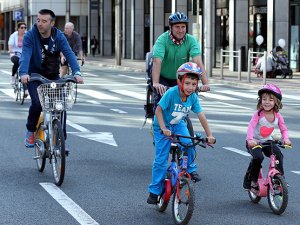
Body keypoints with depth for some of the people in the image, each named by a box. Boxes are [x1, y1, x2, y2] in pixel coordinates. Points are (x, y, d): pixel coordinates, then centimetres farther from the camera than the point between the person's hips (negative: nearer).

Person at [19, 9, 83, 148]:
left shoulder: (59, 36, -9)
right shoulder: (30, 35, -15)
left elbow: (69, 54, -20)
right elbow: (25, 55, -27)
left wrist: (77, 72, -36)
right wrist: (23, 73, -46)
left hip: (53, 76, 3)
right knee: (37, 103, -23)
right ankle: (30, 132, 5)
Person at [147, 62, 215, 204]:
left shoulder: (193, 97, -17)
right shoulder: (171, 93, -30)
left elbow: (201, 116, -15)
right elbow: (158, 110, -27)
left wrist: (209, 135, -20)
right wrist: (163, 129, -36)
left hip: (178, 124, 3)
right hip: (162, 126, -3)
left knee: (188, 144, -25)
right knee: (161, 159, -6)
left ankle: (190, 169, 2)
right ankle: (154, 191, 7)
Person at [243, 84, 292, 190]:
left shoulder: (277, 116, -5)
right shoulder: (258, 114, -19)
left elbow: (283, 129, -3)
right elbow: (251, 126, -30)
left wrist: (286, 139, -25)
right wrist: (250, 139, -47)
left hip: (267, 141, 4)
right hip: (254, 142, -4)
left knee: (278, 155, -19)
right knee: (258, 157, -29)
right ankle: (251, 181, -11)